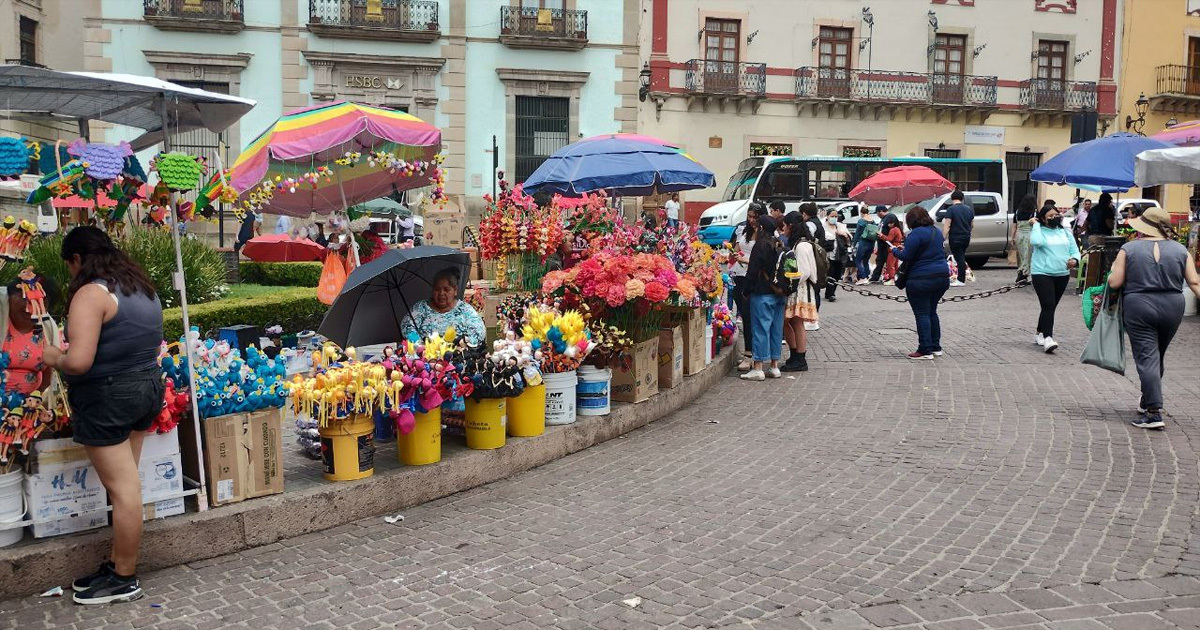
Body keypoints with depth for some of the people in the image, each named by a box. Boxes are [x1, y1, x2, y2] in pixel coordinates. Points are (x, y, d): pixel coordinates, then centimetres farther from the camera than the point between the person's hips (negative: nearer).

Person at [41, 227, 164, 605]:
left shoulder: (91, 294, -16)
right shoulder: (143, 288, 9)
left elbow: (79, 361, -24)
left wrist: (53, 358, -5)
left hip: (106, 398, -8)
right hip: (147, 387, 8)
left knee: (122, 488, -1)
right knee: (125, 484, 15)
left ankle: (125, 581, 10)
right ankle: (117, 564, 24)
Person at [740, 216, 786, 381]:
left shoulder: (761, 246, -12)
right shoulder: (779, 246, 11)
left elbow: (752, 272, -14)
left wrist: (747, 290, -3)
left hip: (762, 294, -8)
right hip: (779, 294, 8)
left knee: (761, 329, -5)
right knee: (776, 329, 11)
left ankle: (758, 368, -3)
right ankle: (775, 366, 16)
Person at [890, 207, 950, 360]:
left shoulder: (916, 234, -15)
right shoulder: (936, 231, 13)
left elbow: (906, 257, -17)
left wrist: (895, 250, 4)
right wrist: (905, 249, 24)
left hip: (922, 279, -8)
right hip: (942, 277, 8)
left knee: (922, 314, -2)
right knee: (932, 312, 18)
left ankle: (925, 350, -2)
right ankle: (935, 347, 21)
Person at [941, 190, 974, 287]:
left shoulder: (951, 209, -10)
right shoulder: (969, 209, 8)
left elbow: (947, 225, -15)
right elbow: (972, 224, 14)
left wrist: (945, 238, -14)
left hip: (955, 238, -6)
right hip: (966, 237, 6)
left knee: (959, 258, -4)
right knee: (962, 257, 17)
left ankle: (961, 280, -4)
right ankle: (961, 278, 19)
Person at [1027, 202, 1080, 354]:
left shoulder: (1065, 232, 12)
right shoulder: (1039, 231, -2)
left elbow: (1074, 249, 12)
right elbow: (1036, 242, -25)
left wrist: (1074, 259, -11)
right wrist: (1035, 224, -13)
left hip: (1062, 275, 5)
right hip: (1042, 274, -5)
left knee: (1050, 307, 13)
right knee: (1048, 306, -16)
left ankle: (1040, 333, 27)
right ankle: (1047, 338, -21)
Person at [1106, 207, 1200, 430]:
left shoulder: (1129, 249, -5)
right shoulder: (1180, 250, 4)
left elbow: (1115, 282, -6)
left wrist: (1113, 270, 13)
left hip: (1138, 308, -4)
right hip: (1172, 308, 4)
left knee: (1146, 359, -4)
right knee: (1158, 357, 19)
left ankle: (1154, 412, -12)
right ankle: (1148, 402, 33)